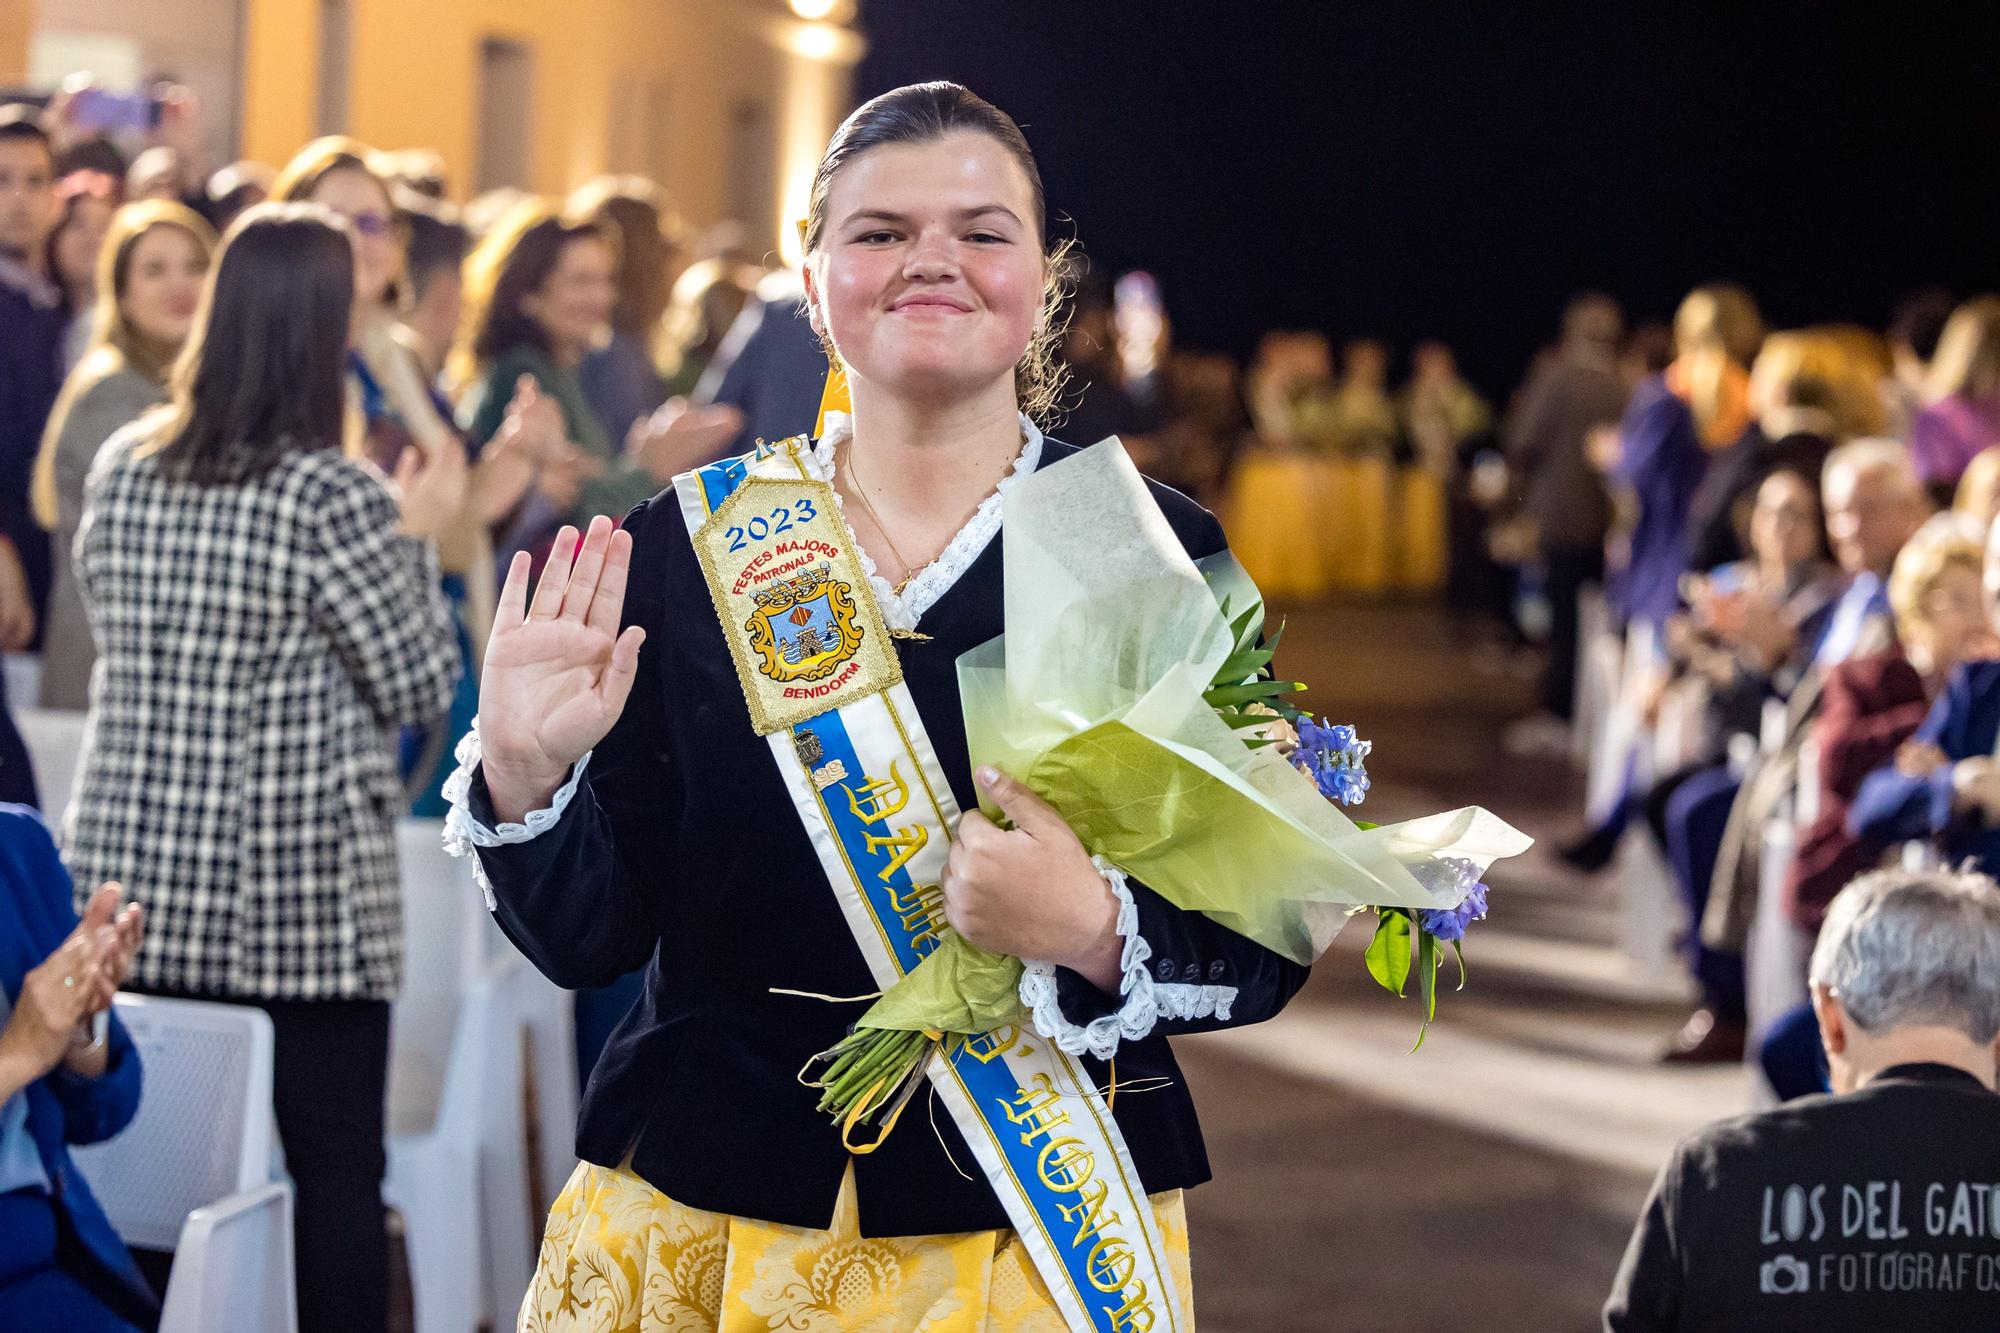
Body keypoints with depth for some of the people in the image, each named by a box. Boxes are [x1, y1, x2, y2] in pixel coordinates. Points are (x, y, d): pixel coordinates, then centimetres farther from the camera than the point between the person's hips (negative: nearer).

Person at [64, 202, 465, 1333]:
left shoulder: (122, 468, 4)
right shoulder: (336, 495, -12)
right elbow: (422, 691, -7)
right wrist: (418, 542, 7)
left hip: (134, 887, 5)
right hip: (303, 902, -5)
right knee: (336, 1178, 3)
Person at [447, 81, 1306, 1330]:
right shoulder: (686, 540, 0)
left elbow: (1259, 951, -6)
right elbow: (589, 934, 0)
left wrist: (1096, 932, -26)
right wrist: (524, 780, -18)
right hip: (698, 1222, 1)